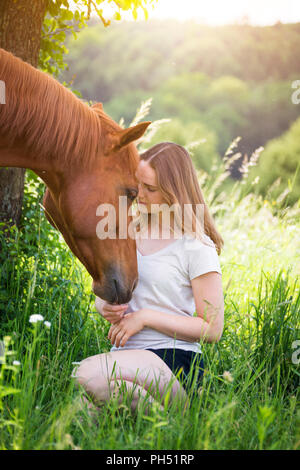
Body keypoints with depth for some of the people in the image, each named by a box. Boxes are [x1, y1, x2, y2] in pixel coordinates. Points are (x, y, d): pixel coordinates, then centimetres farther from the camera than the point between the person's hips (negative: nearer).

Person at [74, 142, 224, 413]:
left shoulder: (196, 247, -5)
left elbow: (212, 329, -8)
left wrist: (145, 317, -13)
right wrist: (106, 307, -1)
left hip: (175, 362, -5)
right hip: (124, 355, 5)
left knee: (89, 373, -34)